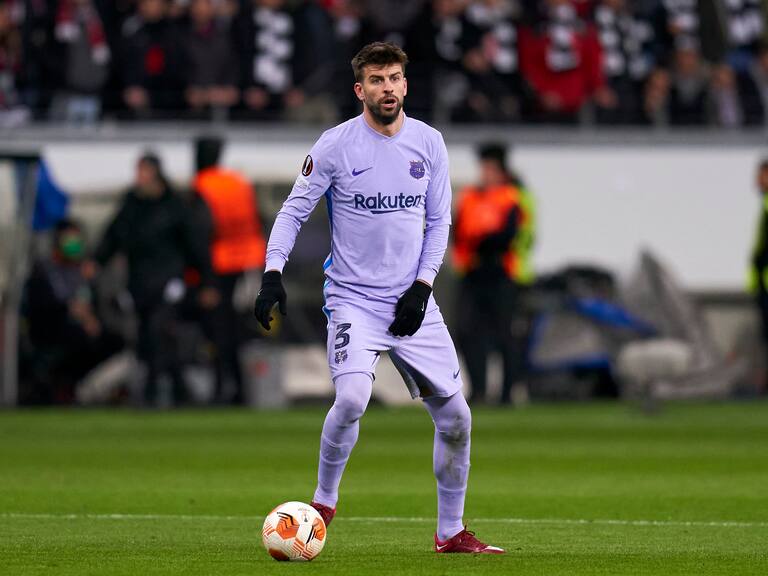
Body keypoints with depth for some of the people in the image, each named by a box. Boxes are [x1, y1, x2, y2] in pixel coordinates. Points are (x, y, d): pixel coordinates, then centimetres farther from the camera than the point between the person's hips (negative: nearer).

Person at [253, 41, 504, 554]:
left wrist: (422, 285, -3)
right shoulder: (336, 145, -7)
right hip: (353, 297, -4)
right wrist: (273, 275, -15)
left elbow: (439, 220, 10)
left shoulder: (428, 142, 3)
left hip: (413, 301, 4)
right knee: (352, 397, -28)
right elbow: (294, 211, -2)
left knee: (455, 417, 2)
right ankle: (324, 501, -4)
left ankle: (451, 532, 19)